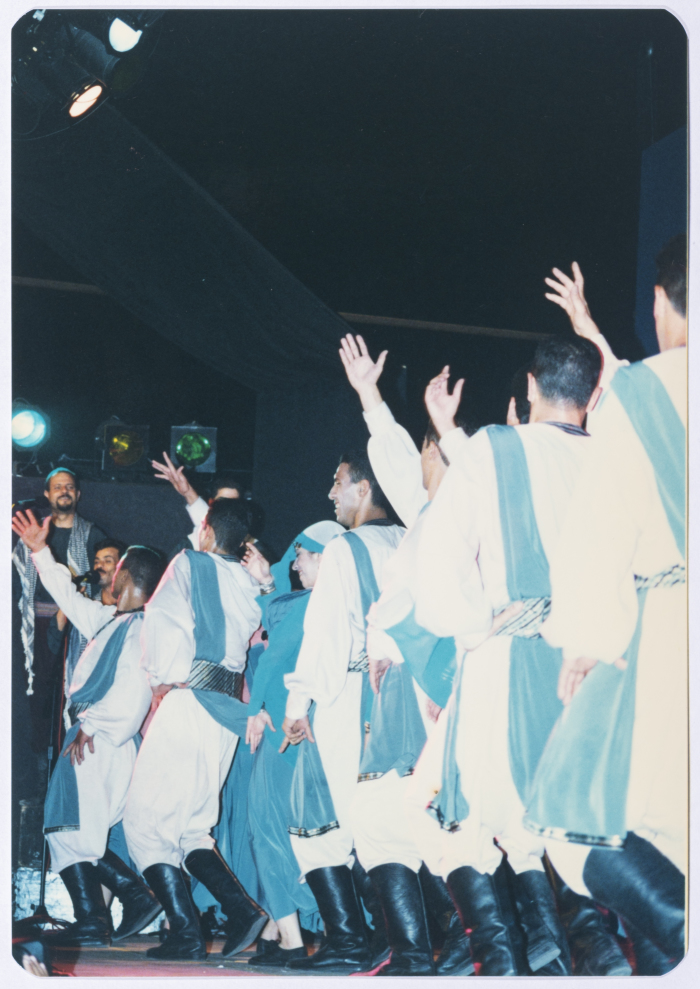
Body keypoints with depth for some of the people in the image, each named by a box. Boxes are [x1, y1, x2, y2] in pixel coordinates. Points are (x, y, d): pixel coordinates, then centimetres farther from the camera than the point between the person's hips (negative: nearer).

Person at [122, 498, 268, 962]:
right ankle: (242, 908, -2)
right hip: (230, 710, 7)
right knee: (189, 826, 15)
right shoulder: (249, 583, 16)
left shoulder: (189, 563, 1)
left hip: (189, 699, -7)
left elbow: (166, 616, -7)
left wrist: (165, 678, 3)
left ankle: (187, 934, -10)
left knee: (146, 819, -2)